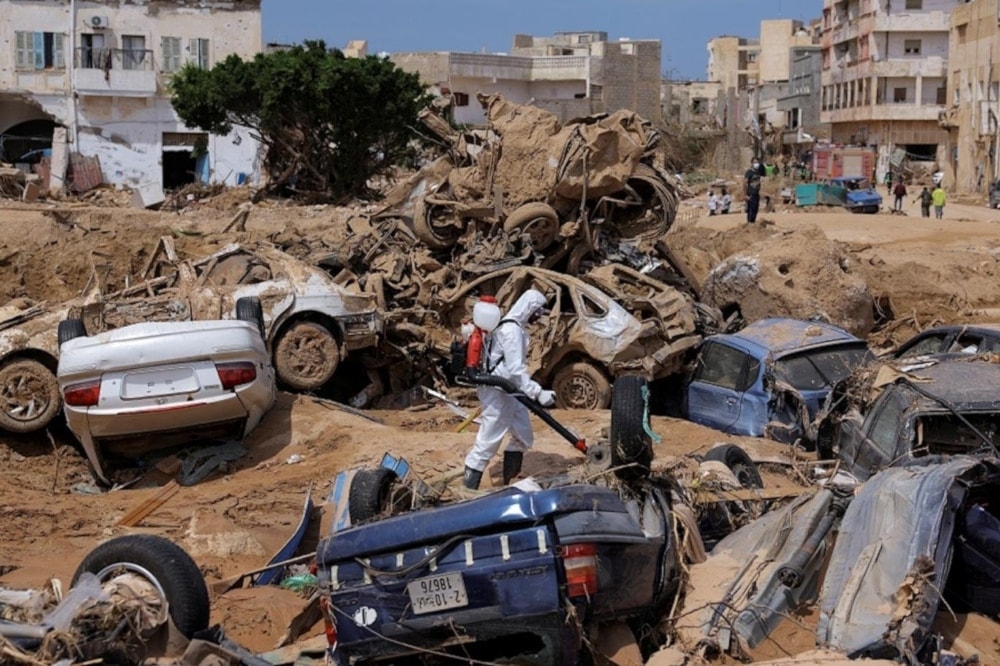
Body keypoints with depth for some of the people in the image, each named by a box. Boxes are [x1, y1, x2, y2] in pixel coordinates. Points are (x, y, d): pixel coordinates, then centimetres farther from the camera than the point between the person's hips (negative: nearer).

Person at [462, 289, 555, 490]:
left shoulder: (515, 326, 13)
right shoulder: (511, 330, -19)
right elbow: (516, 370, -27)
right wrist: (538, 393, -29)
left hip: (510, 392, 10)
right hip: (497, 392, -10)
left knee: (523, 437, 14)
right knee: (487, 442, -7)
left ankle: (509, 482, 23)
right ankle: (468, 488, -3)